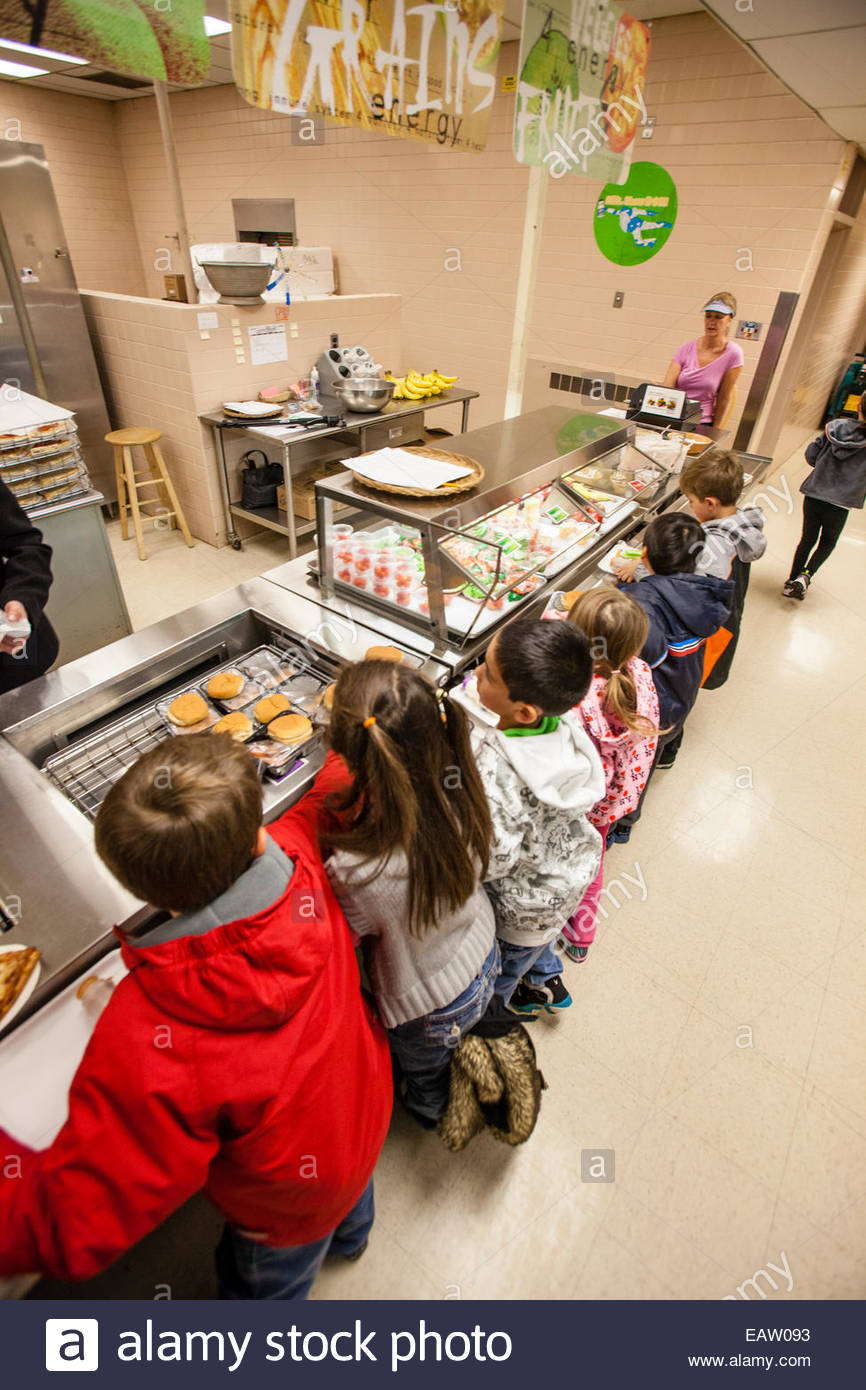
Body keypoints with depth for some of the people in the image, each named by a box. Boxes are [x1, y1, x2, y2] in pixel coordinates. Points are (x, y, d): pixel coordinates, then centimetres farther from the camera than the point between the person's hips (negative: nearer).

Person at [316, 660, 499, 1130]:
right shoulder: (457, 792, -31)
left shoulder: (357, 871, -46)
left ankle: (430, 1112, 68)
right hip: (485, 960, 5)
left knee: (423, 1073, 35)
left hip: (430, 1011, -4)